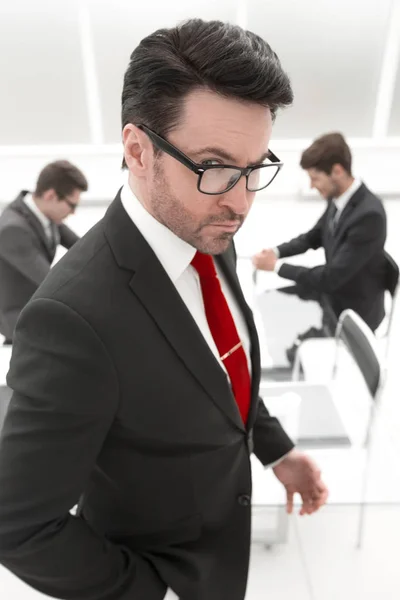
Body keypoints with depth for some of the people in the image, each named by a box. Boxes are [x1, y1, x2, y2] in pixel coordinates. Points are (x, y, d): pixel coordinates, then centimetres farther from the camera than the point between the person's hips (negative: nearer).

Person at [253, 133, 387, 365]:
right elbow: (314, 236, 10)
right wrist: (277, 251, -6)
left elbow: (332, 276, -31)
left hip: (353, 309, -8)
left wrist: (277, 265, -23)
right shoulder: (338, 197, -7)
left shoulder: (369, 215, -33)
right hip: (332, 289, 8)